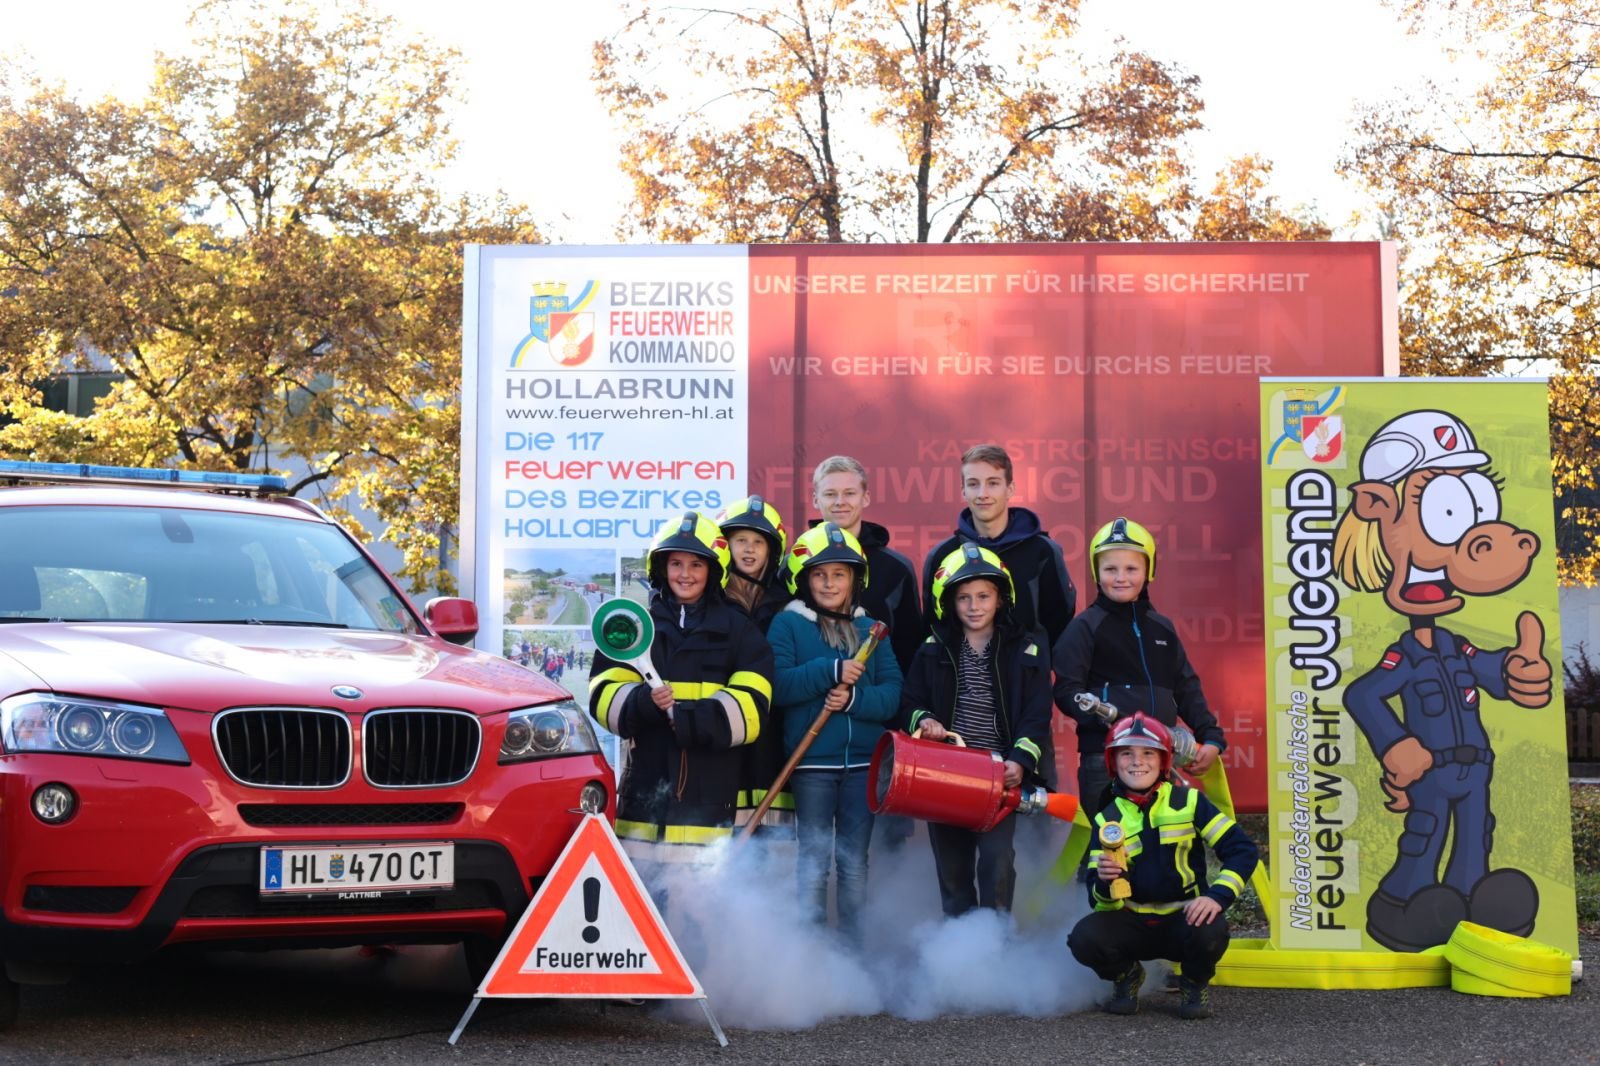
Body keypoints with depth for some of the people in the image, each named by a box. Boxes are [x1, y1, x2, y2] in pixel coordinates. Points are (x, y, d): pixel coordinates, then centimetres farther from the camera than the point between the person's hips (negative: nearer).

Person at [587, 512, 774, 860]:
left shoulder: (739, 631, 9)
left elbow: (750, 709, -2)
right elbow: (604, 697, 5)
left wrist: (687, 717, -16)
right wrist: (643, 702, -17)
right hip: (646, 792, 1)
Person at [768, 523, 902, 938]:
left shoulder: (870, 629, 10)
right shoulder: (788, 624, 1)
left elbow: (892, 693, 2)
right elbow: (776, 686, -12)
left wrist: (854, 697, -16)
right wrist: (832, 671, -19)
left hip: (863, 762, 3)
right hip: (812, 762, -3)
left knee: (855, 862, 9)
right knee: (814, 860, 2)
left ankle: (852, 946, 16)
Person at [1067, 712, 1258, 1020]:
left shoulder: (1187, 802, -3)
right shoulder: (1107, 820, 2)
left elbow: (1242, 849, -7)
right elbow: (1100, 901, -3)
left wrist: (1217, 897, -22)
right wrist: (1104, 883, -28)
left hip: (1184, 919, -1)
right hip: (1131, 924, 2)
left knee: (1210, 932, -36)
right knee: (1084, 938, -28)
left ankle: (1195, 983, 1)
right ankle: (1126, 976, 8)